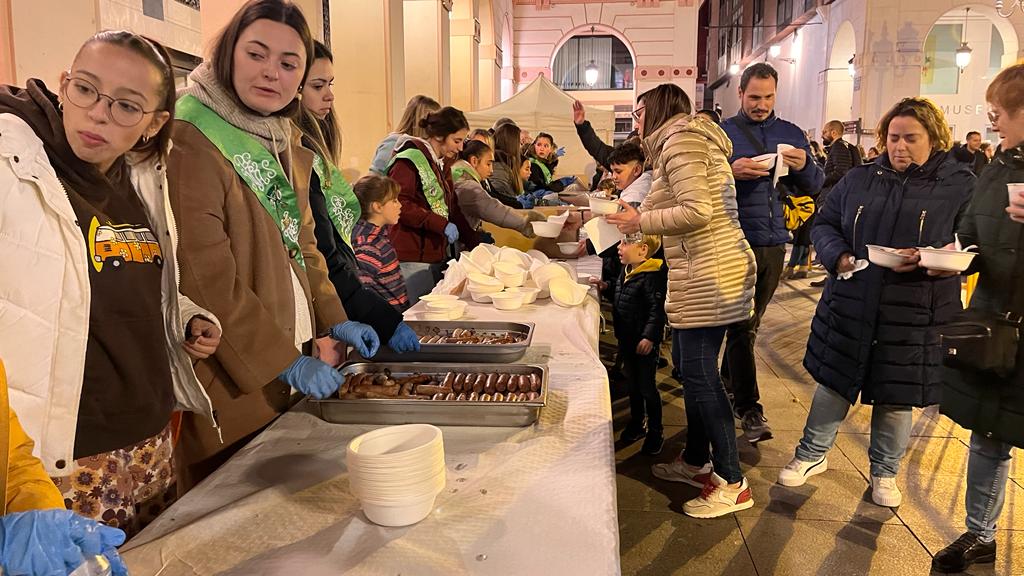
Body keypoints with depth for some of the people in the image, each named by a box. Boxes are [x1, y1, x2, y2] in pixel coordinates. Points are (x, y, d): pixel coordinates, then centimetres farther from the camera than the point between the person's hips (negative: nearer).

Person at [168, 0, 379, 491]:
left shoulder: (287, 147, 11)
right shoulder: (190, 142, -17)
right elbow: (206, 279, -21)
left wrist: (333, 321, 6)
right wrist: (286, 362, -18)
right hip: (233, 384, -8)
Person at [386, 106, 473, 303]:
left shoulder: (442, 164, 18)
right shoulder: (410, 160, -11)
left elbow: (451, 207, 22)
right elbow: (399, 205, -21)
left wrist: (475, 241, 14)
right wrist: (441, 224, -22)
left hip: (438, 254, 9)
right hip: (413, 259, -9)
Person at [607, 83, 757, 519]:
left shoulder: (680, 141, -10)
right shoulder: (692, 139, 21)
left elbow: (697, 211, -21)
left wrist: (641, 221, -10)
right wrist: (641, 217, 16)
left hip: (709, 272, -11)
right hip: (704, 270, 11)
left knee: (699, 373, -7)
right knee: (689, 365, 16)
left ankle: (732, 483, 2)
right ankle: (696, 461, 29)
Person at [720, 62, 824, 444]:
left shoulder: (791, 134, 11)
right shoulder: (722, 133, -1)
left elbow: (812, 188, 10)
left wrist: (804, 166, -11)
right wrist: (731, 171, -23)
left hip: (774, 242, 5)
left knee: (750, 321, 17)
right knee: (742, 325, -5)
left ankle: (729, 378, 36)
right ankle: (748, 408, -2)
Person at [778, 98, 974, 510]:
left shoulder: (960, 185, 0)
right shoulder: (859, 179, 8)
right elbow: (824, 224, 9)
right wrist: (838, 256, -11)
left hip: (913, 316, -2)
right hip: (850, 306, 2)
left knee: (896, 397, 11)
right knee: (832, 381, 11)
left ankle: (884, 471, 33)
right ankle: (812, 454, 31)